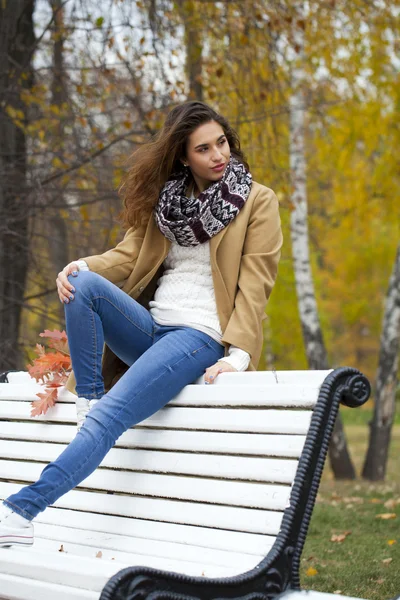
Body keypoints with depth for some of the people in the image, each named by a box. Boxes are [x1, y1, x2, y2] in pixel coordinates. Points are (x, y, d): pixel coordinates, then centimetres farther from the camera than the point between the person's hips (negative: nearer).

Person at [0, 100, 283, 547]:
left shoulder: (258, 202, 4)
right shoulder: (165, 198, 17)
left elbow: (254, 284, -4)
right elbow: (128, 255, 9)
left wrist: (239, 353, -16)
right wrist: (81, 266, -14)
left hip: (201, 337, -5)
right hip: (148, 327, 5)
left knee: (111, 415, -25)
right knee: (84, 285, -25)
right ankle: (87, 401, -16)